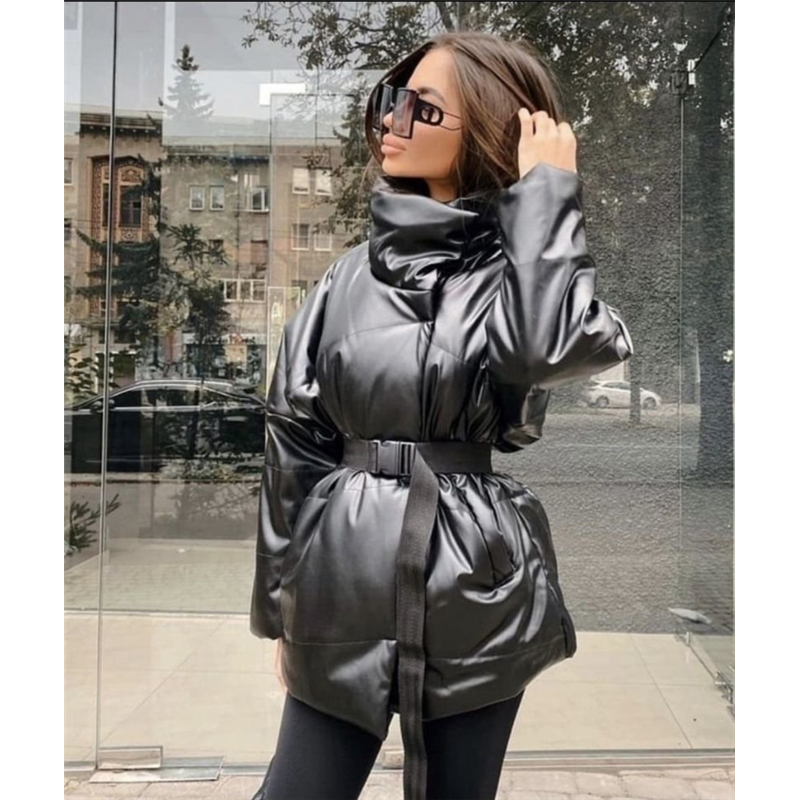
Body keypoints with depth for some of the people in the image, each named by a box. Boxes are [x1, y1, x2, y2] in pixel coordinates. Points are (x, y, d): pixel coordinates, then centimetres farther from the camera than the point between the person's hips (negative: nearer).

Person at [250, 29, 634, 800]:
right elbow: (294, 439, 6)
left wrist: (546, 189, -13)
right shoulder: (352, 273, 5)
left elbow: (546, 346, -26)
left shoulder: (521, 264, 0)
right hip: (346, 583, 2)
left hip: (476, 591, -2)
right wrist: (281, 602, 9)